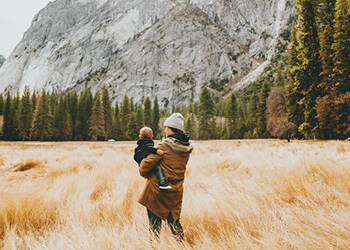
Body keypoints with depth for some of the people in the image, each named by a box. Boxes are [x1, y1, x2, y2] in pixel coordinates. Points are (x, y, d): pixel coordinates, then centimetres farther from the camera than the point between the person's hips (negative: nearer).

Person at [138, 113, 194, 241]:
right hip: (176, 192, 6)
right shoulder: (187, 147, 3)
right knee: (173, 219, 19)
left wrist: (143, 173, 5)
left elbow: (148, 162, -16)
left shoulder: (165, 146, -16)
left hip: (158, 189, -6)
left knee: (154, 219, 8)